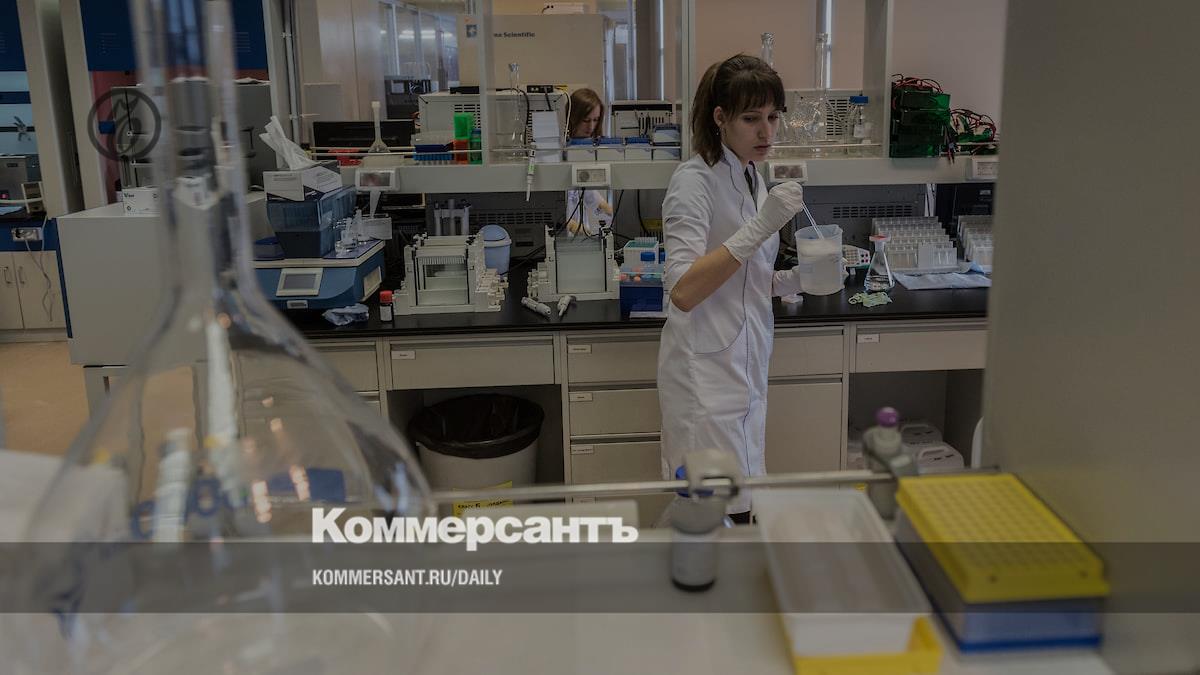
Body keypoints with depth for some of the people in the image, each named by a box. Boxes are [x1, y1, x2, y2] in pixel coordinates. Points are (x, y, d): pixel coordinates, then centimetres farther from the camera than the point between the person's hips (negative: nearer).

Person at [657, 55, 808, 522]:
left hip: (744, 365, 8)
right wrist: (760, 226, -29)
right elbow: (683, 291, -24)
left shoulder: (750, 177, 12)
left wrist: (792, 280, 1)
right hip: (707, 373, -8)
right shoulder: (695, 181, -13)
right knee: (725, 515, -6)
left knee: (733, 511, 13)